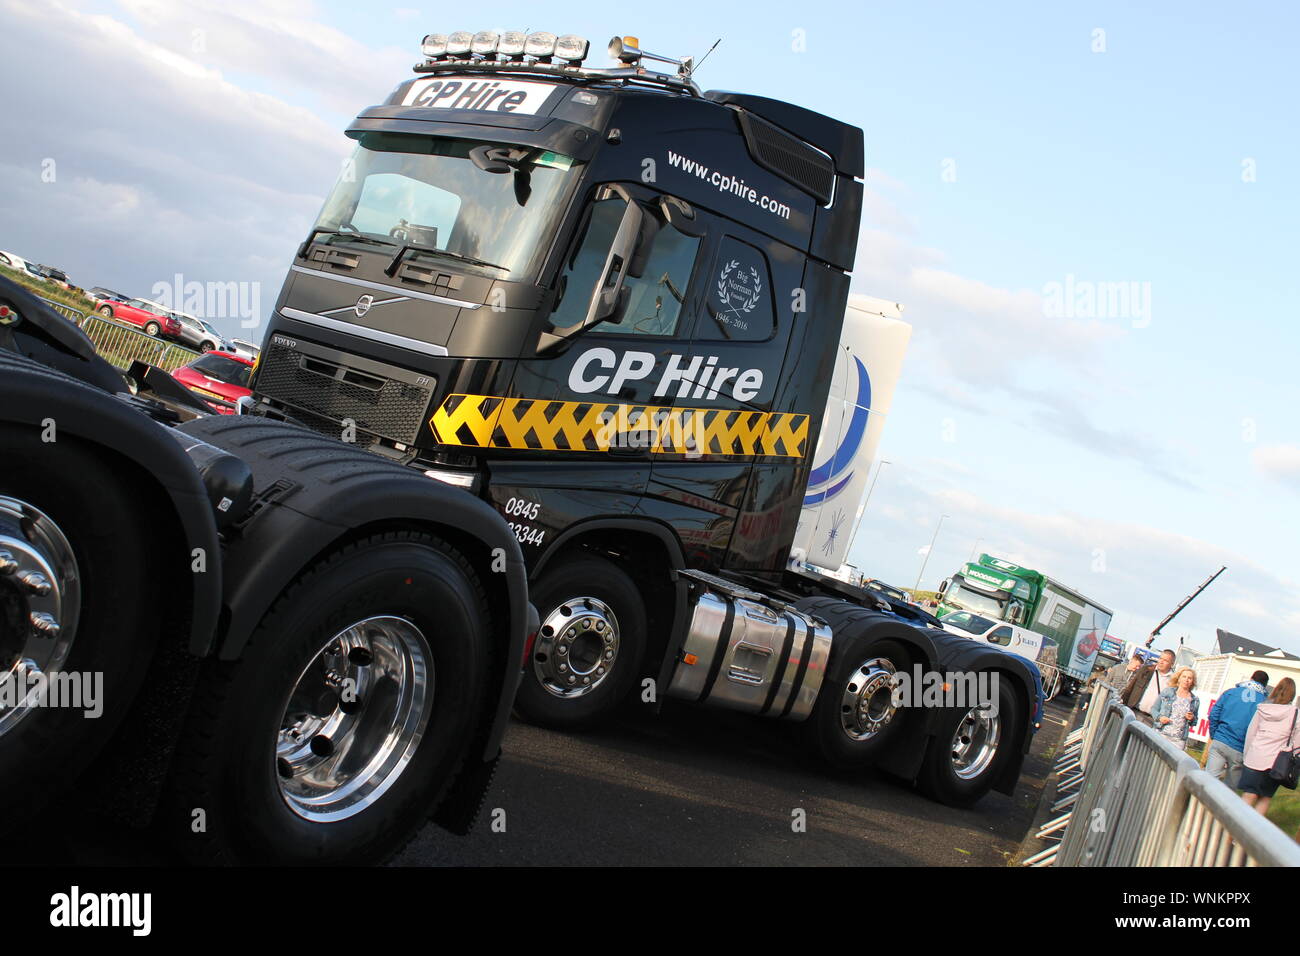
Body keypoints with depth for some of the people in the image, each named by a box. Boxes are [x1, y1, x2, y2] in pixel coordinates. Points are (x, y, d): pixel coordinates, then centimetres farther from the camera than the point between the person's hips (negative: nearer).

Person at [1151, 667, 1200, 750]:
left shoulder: (1195, 700, 11)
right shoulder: (1167, 692, 7)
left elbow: (1194, 722, 20)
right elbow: (1154, 709, 9)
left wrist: (1192, 719, -1)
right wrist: (1159, 717, -9)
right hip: (1161, 734, -1)